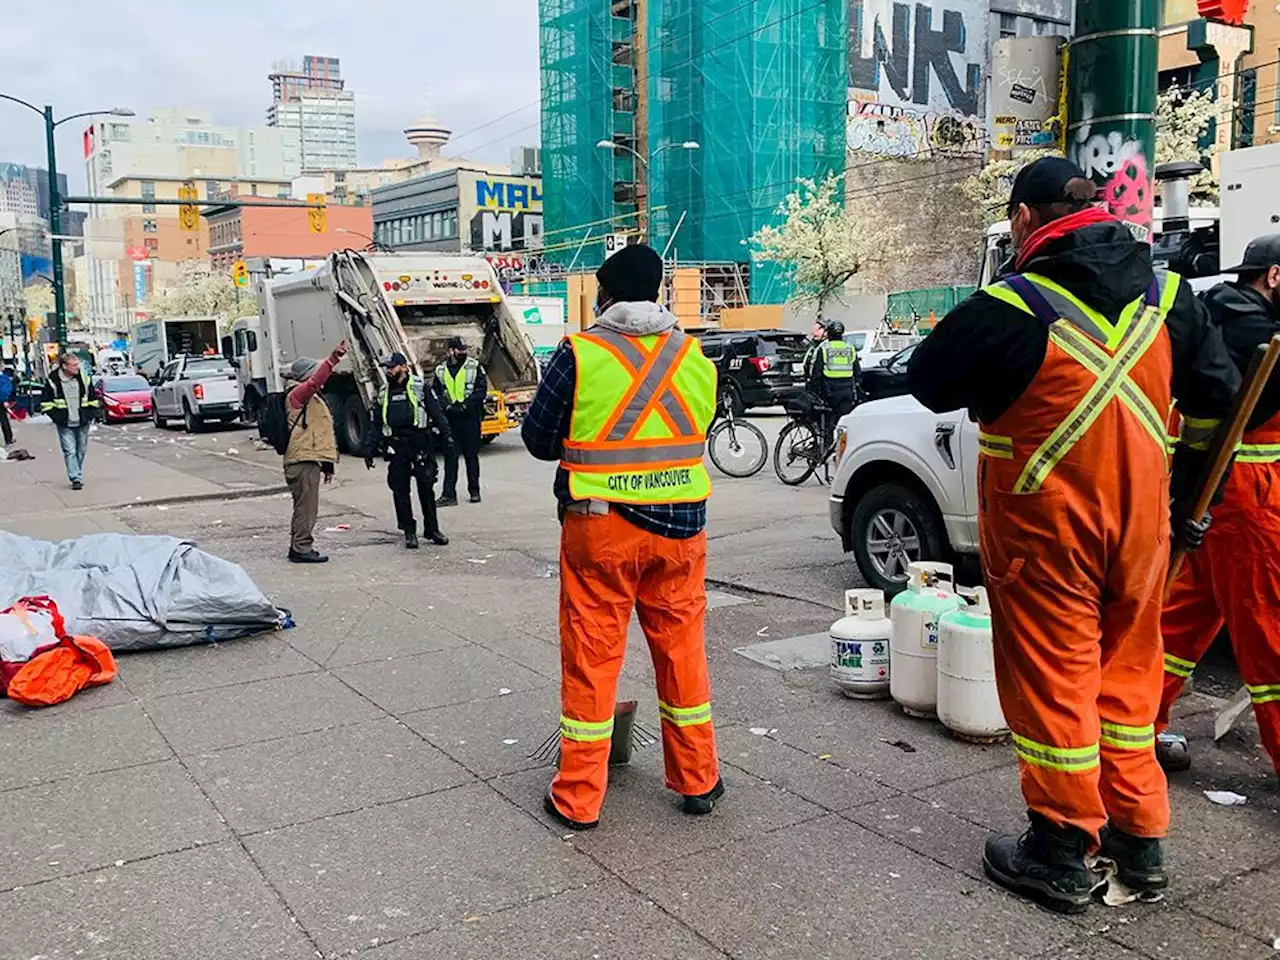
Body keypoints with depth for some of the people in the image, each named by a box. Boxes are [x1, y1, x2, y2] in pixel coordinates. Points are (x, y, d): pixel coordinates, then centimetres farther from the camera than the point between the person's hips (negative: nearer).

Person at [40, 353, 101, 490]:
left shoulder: (83, 378, 0)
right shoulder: (52, 381, -8)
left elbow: (93, 398, 9)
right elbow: (46, 403, 0)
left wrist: (92, 415, 4)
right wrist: (56, 416, -7)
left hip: (82, 423, 3)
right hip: (65, 425, -3)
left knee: (81, 452, 10)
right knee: (70, 451, -9)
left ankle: (77, 476, 23)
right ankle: (76, 479, -11)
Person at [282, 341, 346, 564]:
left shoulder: (310, 399, 23)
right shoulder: (297, 394, -7)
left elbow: (319, 432, 25)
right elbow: (315, 381, -29)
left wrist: (327, 463, 25)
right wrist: (334, 358, -39)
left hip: (308, 459, 10)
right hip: (304, 460, -10)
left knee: (304, 506, 15)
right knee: (306, 506, -6)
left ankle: (299, 546, 23)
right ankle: (302, 548, -2)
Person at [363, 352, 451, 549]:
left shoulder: (419, 387, 2)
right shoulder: (384, 394, 15)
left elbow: (437, 413, -2)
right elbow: (375, 424, 17)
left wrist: (446, 437, -11)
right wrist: (369, 450, 11)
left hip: (420, 444, -4)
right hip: (396, 448, 4)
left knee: (426, 488, 1)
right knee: (400, 491, 3)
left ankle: (432, 529, 12)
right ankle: (409, 532, 13)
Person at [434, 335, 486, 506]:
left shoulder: (474, 366, 1)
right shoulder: (441, 371, 7)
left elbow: (481, 389, -4)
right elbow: (437, 394, 8)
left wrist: (466, 405, -15)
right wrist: (448, 406, -10)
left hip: (470, 417, -2)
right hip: (450, 419, 2)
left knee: (471, 455, 7)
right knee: (450, 456, 0)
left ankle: (474, 490, 18)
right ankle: (449, 495, 1)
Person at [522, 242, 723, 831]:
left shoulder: (580, 354, -8)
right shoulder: (694, 357, 4)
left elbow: (539, 439, -2)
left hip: (599, 525, -3)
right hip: (680, 524, 4)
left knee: (591, 655, 5)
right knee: (681, 648, 15)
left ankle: (579, 798, 13)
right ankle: (698, 780, 26)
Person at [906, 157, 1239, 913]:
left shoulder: (1012, 308, -18)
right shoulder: (1166, 296, 0)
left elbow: (928, 381, -6)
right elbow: (1218, 395, 10)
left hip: (1046, 524, -5)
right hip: (1140, 521, 6)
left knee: (1052, 677, 6)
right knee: (1127, 668, 18)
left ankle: (1062, 854, 16)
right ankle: (1140, 838, 28)